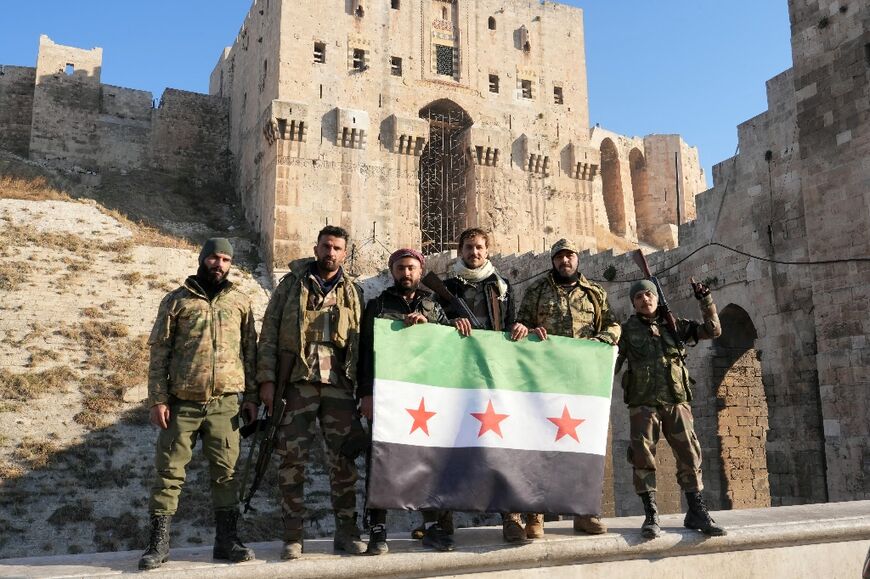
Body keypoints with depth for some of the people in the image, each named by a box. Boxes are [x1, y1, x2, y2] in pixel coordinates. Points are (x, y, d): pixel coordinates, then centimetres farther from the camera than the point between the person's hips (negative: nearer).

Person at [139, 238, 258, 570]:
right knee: (170, 471, 3)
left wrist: (252, 397, 6)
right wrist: (158, 399, -6)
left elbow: (250, 352, 10)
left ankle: (226, 540, 17)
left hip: (225, 403, 1)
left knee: (225, 471, 6)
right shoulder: (176, 301, 3)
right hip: (182, 403, -1)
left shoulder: (240, 302, 8)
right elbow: (159, 352, 1)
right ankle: (158, 542, 13)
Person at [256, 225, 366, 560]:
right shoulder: (292, 283, 8)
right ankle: (293, 537, 9)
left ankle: (346, 533, 16)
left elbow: (362, 342, 13)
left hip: (339, 384, 2)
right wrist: (267, 379, -6)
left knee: (344, 459, 4)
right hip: (297, 382, -2)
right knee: (293, 458, -1)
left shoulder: (353, 291, 14)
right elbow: (269, 333, 3)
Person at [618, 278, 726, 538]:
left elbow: (713, 330, 14)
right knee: (643, 457, -6)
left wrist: (705, 300, 4)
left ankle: (697, 513, 8)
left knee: (689, 454, -1)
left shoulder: (676, 326, 14)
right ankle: (651, 516, 0)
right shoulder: (627, 330, 9)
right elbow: (611, 364, 9)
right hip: (643, 403, -2)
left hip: (676, 402, 2)